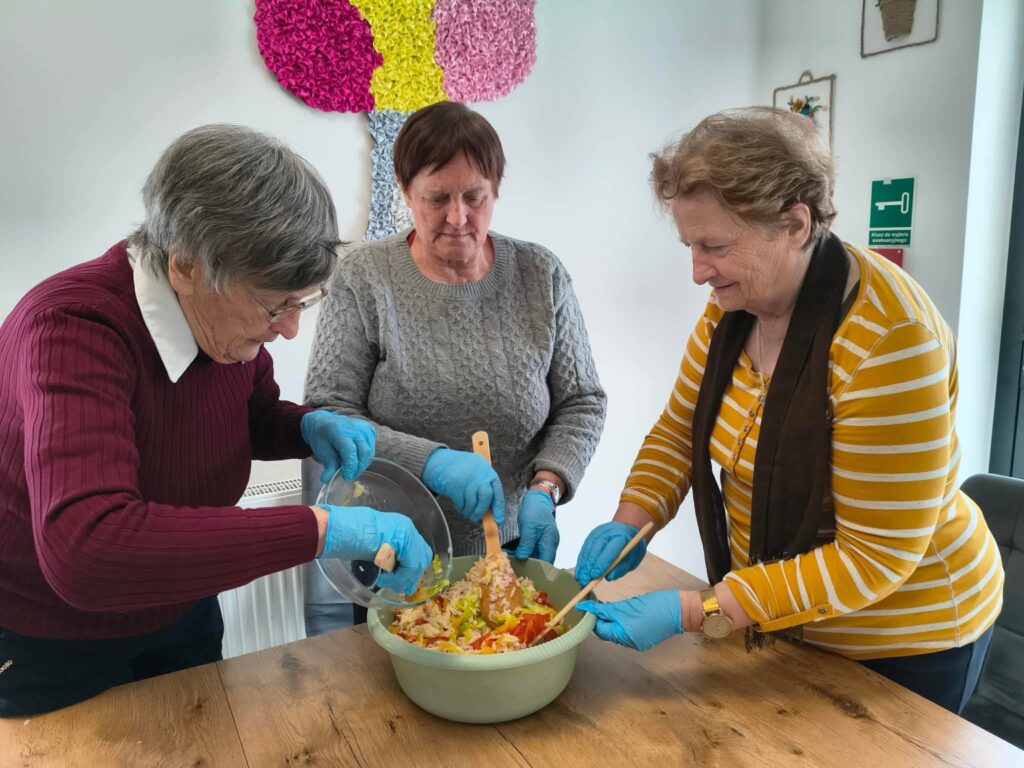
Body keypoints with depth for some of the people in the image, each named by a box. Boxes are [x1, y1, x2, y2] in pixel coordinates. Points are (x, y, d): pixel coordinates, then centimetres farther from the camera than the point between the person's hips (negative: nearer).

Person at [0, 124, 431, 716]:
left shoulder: (232, 314, -15)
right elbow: (86, 551, -48)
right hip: (52, 645, -5)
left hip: (181, 614, 6)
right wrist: (320, 529, -50)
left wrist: (309, 427, -17)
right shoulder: (72, 327, -33)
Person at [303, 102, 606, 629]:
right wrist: (432, 462, -27)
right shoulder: (363, 279, -11)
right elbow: (325, 415, -14)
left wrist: (545, 488, -17)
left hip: (511, 547, 2)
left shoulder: (541, 275, -5)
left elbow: (581, 405, -1)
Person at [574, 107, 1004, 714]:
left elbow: (875, 555, -27)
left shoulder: (891, 336, -30)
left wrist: (695, 612, -32)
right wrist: (630, 522, -16)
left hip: (900, 642, -6)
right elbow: (679, 431, 1)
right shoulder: (735, 305, -8)